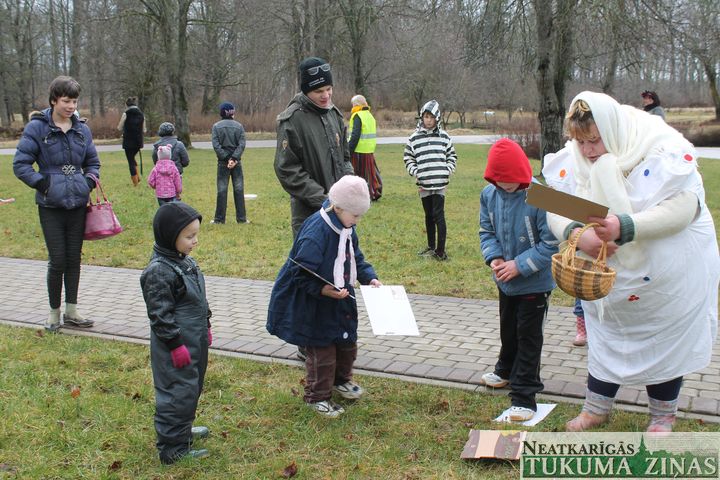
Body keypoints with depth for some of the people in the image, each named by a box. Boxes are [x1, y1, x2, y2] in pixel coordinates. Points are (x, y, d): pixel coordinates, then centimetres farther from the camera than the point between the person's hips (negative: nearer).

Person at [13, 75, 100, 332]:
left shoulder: (82, 129, 6)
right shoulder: (37, 128, -7)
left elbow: (93, 162, 18)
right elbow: (20, 164, -6)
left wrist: (90, 181, 0)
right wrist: (43, 184, -14)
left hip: (78, 204, 4)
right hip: (51, 206, -4)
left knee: (74, 259, 10)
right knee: (58, 261, 0)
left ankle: (71, 312, 21)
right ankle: (54, 313, 17)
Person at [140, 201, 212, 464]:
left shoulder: (185, 261, 7)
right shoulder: (159, 271, -22)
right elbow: (160, 314, -21)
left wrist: (205, 327, 21)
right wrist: (175, 345, -19)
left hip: (195, 342, 10)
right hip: (177, 347, -10)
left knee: (192, 388, 22)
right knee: (177, 393, -1)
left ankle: (182, 430, 40)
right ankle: (172, 448, 9)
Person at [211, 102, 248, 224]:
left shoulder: (216, 126, 0)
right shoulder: (239, 126, 3)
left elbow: (216, 145, -9)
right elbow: (242, 144, -7)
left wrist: (226, 158, -10)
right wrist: (234, 158, -12)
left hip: (222, 162, -1)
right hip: (237, 162, 1)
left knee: (222, 190, 3)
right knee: (239, 189, 5)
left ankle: (219, 218, 5)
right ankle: (241, 218, 6)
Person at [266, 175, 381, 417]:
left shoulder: (347, 228, -1)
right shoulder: (315, 233, -29)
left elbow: (356, 257, 12)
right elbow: (302, 274, -26)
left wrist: (369, 277, -1)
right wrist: (323, 290, -35)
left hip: (342, 301, 9)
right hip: (314, 307, -8)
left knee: (347, 343, 22)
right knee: (322, 352, 3)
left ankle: (341, 380, 46)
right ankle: (317, 396, 21)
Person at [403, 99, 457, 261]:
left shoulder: (443, 136, 4)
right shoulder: (415, 137, 4)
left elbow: (452, 156, 13)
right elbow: (408, 157, 12)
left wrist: (447, 171, -1)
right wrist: (415, 172, 0)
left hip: (440, 183, -2)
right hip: (423, 184, 2)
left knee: (438, 215, -6)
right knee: (429, 216, 13)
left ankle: (440, 251, -3)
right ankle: (431, 247, 25)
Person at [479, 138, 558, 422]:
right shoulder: (489, 195, -7)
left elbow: (551, 244, -23)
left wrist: (519, 265, -25)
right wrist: (493, 258, -13)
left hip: (535, 283, -6)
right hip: (505, 281, 6)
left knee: (529, 337, 3)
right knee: (508, 330, 26)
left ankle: (524, 396, 12)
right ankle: (506, 371, 50)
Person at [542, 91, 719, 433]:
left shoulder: (664, 150, -24)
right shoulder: (573, 160, -11)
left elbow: (683, 208, -31)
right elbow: (554, 210, -14)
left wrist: (625, 227, -45)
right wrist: (576, 233, -37)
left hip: (669, 273, -3)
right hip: (609, 273, 4)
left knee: (665, 340, 10)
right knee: (605, 333, 14)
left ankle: (663, 415, 30)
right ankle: (596, 408, 32)